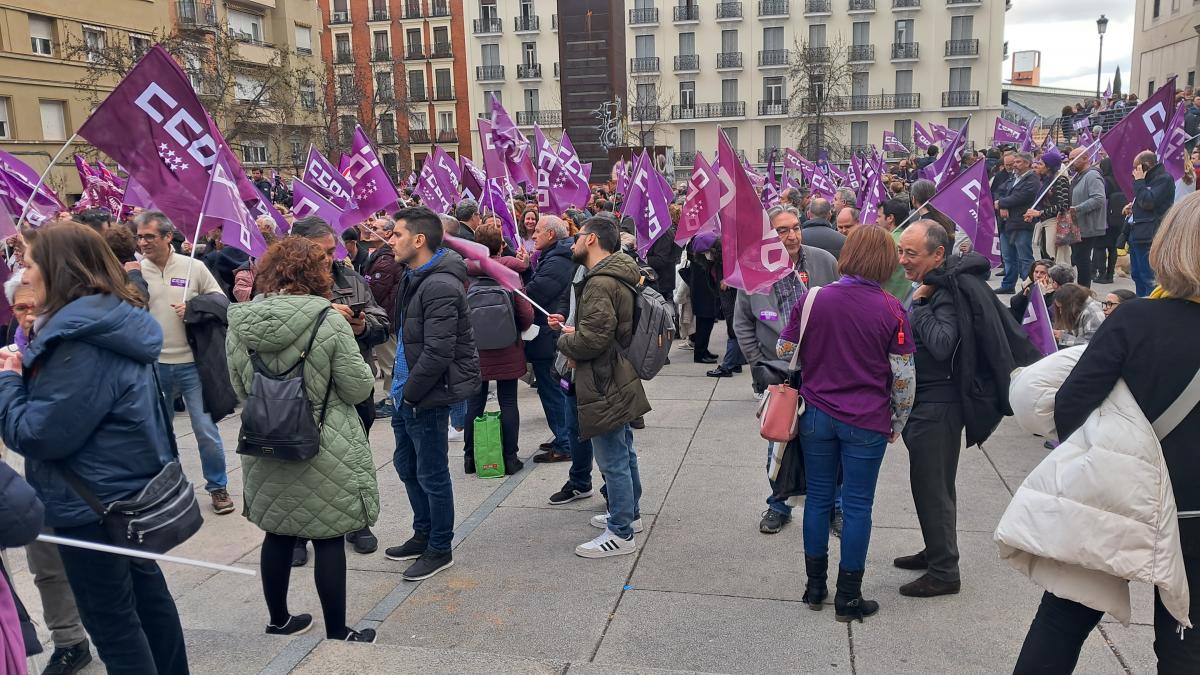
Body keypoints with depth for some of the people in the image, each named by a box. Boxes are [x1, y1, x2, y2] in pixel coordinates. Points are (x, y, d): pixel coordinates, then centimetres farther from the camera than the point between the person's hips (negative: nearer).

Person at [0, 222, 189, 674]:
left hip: (91, 502, -10)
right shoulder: (111, 324, 5)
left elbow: (39, 434, -23)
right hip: (128, 487, 10)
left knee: (111, 621, 6)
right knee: (144, 592, 22)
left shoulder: (81, 341, -25)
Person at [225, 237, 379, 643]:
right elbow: (359, 388, -12)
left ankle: (279, 621, 34)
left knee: (277, 535, 18)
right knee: (328, 540, 6)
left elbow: (239, 387, 8)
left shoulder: (239, 322, -4)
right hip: (324, 451, -5)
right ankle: (336, 632, 17)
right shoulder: (329, 321, -18)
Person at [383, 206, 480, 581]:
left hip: (429, 396, -10)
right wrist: (400, 388, 11)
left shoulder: (441, 286, -22)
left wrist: (409, 394, -16)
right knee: (406, 465, 21)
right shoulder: (413, 277, 10)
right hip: (408, 392, 10)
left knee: (431, 475, 4)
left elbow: (437, 353, -25)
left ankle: (439, 550, 21)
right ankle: (423, 535, 38)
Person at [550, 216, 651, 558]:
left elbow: (593, 339, -27)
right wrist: (573, 328, 8)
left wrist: (565, 340, -8)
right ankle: (629, 514, 36)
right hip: (620, 379, 11)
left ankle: (621, 533, 10)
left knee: (612, 460, -1)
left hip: (605, 386, -11)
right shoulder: (617, 276, 11)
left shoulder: (600, 283, -22)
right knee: (624, 453, 21)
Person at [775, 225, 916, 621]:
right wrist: (898, 422, 7)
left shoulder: (811, 299, -6)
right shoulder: (891, 310, -10)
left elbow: (784, 352, 2)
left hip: (817, 415, 2)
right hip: (866, 423, -2)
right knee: (857, 505, 8)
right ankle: (848, 598, 18)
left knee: (818, 498, 14)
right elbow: (904, 376, -7)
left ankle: (815, 587, 25)